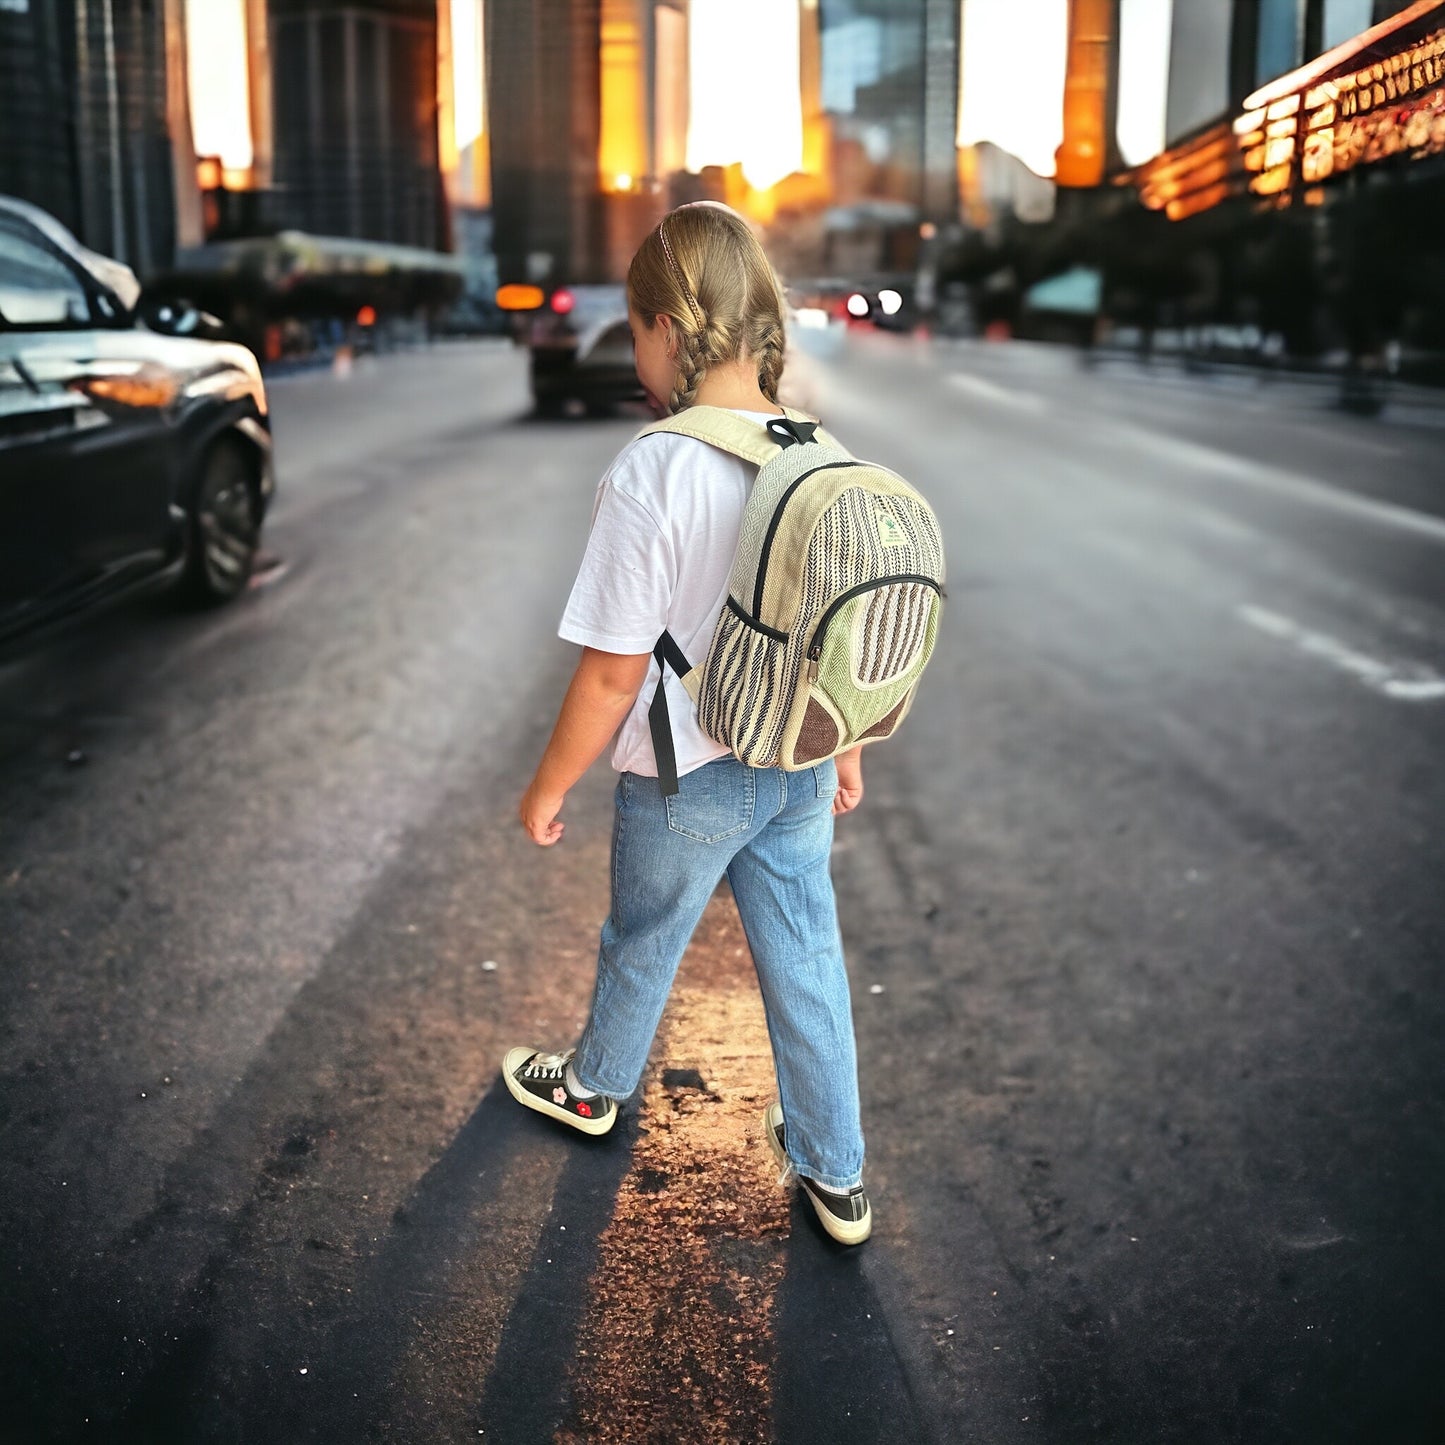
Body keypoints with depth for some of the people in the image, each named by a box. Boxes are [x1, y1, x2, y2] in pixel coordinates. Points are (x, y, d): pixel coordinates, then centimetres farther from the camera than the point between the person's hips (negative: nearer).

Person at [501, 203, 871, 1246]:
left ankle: (594, 1088, 49)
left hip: (686, 781, -4)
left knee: (641, 945, 21)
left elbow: (614, 673, -21)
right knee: (807, 961, 17)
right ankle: (836, 1174, 30)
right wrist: (845, 749, 18)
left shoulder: (652, 474, -25)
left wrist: (549, 788, -6)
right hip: (798, 771, 5)